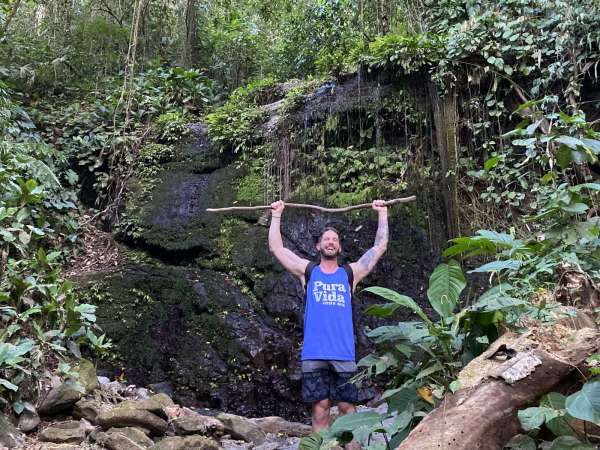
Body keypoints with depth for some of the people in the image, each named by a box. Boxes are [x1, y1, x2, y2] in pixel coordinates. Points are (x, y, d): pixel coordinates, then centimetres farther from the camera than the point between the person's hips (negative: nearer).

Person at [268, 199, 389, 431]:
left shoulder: (350, 273, 12)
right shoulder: (308, 271, 12)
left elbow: (379, 247, 13)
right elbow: (276, 247, 13)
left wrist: (382, 213, 17)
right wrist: (276, 215, 15)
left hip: (343, 353, 0)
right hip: (314, 353, 0)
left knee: (347, 406, 1)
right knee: (320, 407, 2)